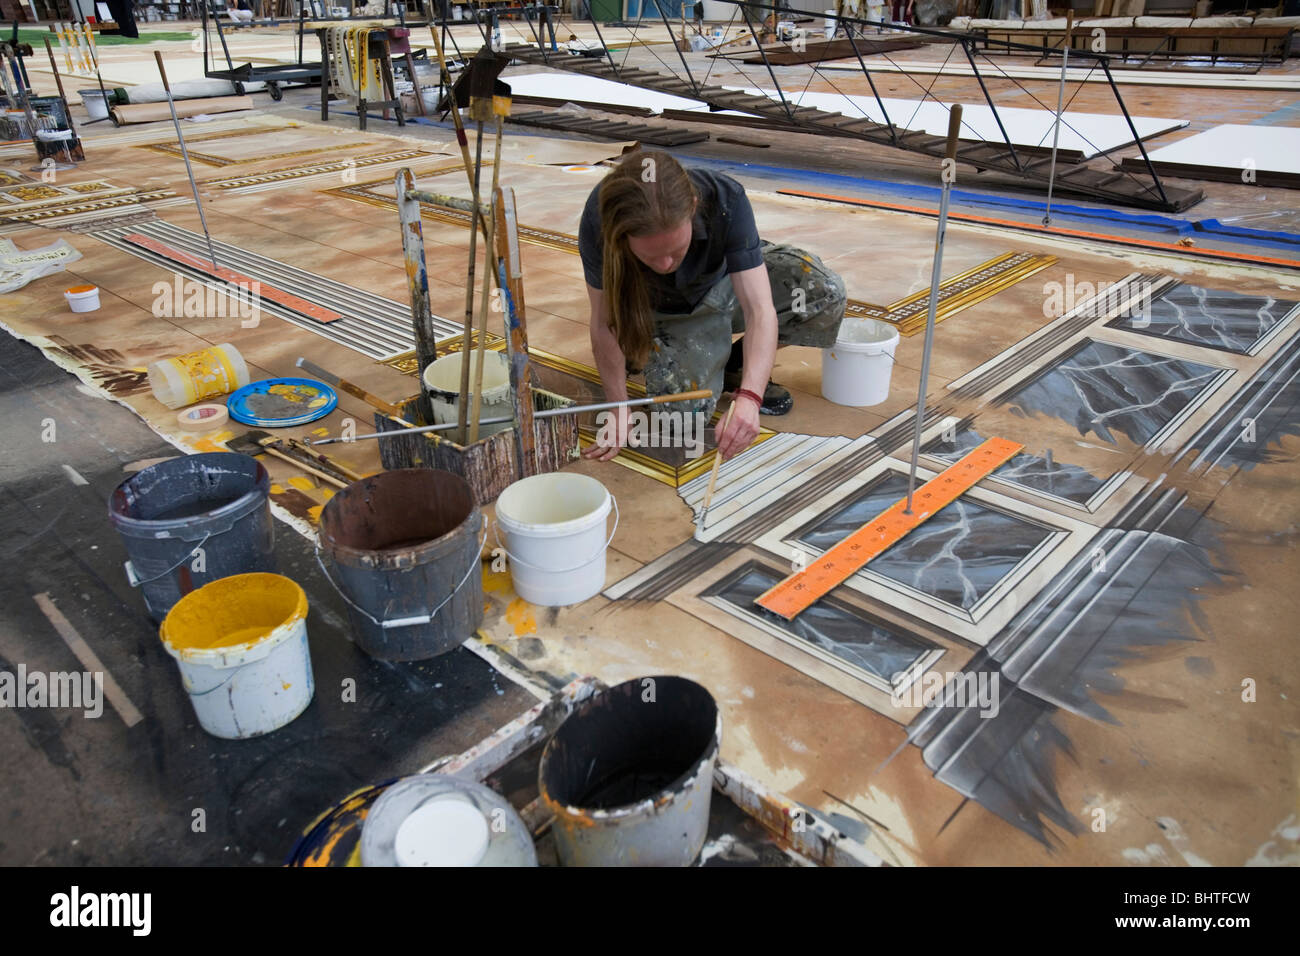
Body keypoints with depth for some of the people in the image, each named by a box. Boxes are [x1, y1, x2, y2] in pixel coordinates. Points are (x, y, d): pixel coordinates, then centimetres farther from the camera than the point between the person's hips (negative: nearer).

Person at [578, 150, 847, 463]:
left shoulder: (725, 199, -37)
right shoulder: (599, 222, -36)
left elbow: (760, 311, -40)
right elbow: (605, 323, -24)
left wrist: (749, 397, -53)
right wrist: (619, 411, -20)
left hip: (724, 287, 1)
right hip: (663, 314, 0)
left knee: (826, 292, -24)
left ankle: (735, 363, 1)